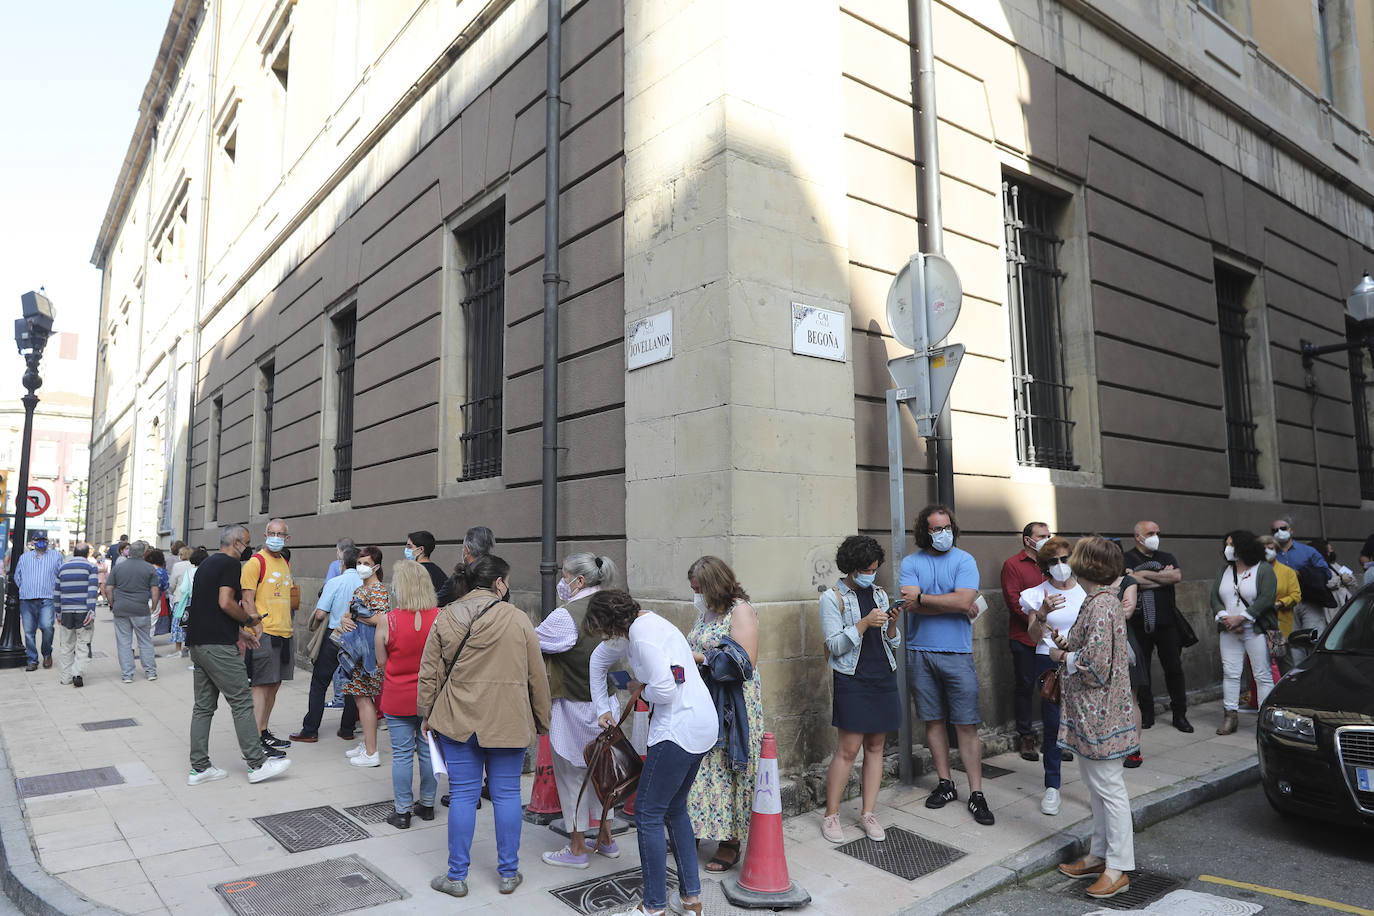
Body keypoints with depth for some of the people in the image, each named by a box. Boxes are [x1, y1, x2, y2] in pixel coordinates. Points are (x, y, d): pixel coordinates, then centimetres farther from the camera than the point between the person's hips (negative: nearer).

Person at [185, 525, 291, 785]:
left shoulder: (207, 564, 20)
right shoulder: (230, 564, -9)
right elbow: (225, 602, -20)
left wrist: (241, 618, 20)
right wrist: (248, 618, -5)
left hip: (197, 643, 10)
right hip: (218, 645, -10)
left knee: (203, 706, 12)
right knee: (242, 702, -4)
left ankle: (199, 767, 16)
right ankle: (257, 764, 1)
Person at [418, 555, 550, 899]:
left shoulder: (445, 619, -2)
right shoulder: (517, 619, -7)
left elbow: (429, 673, 3)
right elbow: (537, 676, -2)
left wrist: (426, 714, 15)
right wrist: (542, 719, 10)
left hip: (457, 721, 2)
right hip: (508, 723, -2)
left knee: (463, 795, 10)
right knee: (506, 794, 9)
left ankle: (456, 876, 19)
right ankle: (508, 873, 20)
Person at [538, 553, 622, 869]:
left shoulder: (566, 615, -22)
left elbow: (533, 642, -14)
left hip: (575, 707, -7)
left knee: (572, 773, 7)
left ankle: (577, 849, 19)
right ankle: (606, 840, 31)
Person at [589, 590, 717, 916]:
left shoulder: (642, 635, -18)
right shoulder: (635, 627, 13)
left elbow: (664, 691, -24)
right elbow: (599, 659, 28)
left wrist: (641, 690, -2)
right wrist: (602, 708, 28)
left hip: (679, 729, -10)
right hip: (703, 726, 10)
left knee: (648, 813, 1)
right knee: (675, 809, 19)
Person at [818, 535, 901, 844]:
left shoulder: (880, 594, 12)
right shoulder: (832, 597, -4)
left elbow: (894, 644, 14)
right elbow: (835, 645, -10)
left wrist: (892, 623, -7)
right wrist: (865, 623, -20)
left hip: (883, 678, 5)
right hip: (852, 680, -5)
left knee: (875, 746, 7)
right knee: (848, 749, -6)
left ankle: (867, 813, 17)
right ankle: (831, 815, 7)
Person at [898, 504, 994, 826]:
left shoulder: (964, 560, 0)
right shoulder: (910, 562, 3)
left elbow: (964, 600, -16)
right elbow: (911, 604, -11)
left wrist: (922, 598, -10)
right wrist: (956, 605, -10)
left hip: (957, 654, -2)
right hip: (920, 652, 2)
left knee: (966, 725, 0)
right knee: (933, 720, 10)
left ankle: (976, 793, 8)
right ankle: (945, 784, 23)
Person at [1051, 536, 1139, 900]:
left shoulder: (1100, 606, -22)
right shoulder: (1101, 601, 9)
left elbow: (1096, 666, -24)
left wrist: (1063, 657, -10)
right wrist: (1067, 645, 5)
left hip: (1098, 713, -10)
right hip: (1089, 711, 10)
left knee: (1108, 788, 1)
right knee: (1097, 787, 18)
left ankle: (1118, 868, 13)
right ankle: (1100, 854, 30)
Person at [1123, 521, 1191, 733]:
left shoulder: (1167, 558, 13)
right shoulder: (1127, 559, 0)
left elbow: (1177, 576, -7)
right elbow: (1132, 581, -17)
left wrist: (1146, 575, -10)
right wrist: (1163, 576, -6)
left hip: (1167, 622, 3)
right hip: (1140, 624, -3)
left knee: (1174, 668, 5)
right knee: (1142, 669, 5)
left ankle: (1179, 714, 16)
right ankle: (1146, 714, 16)